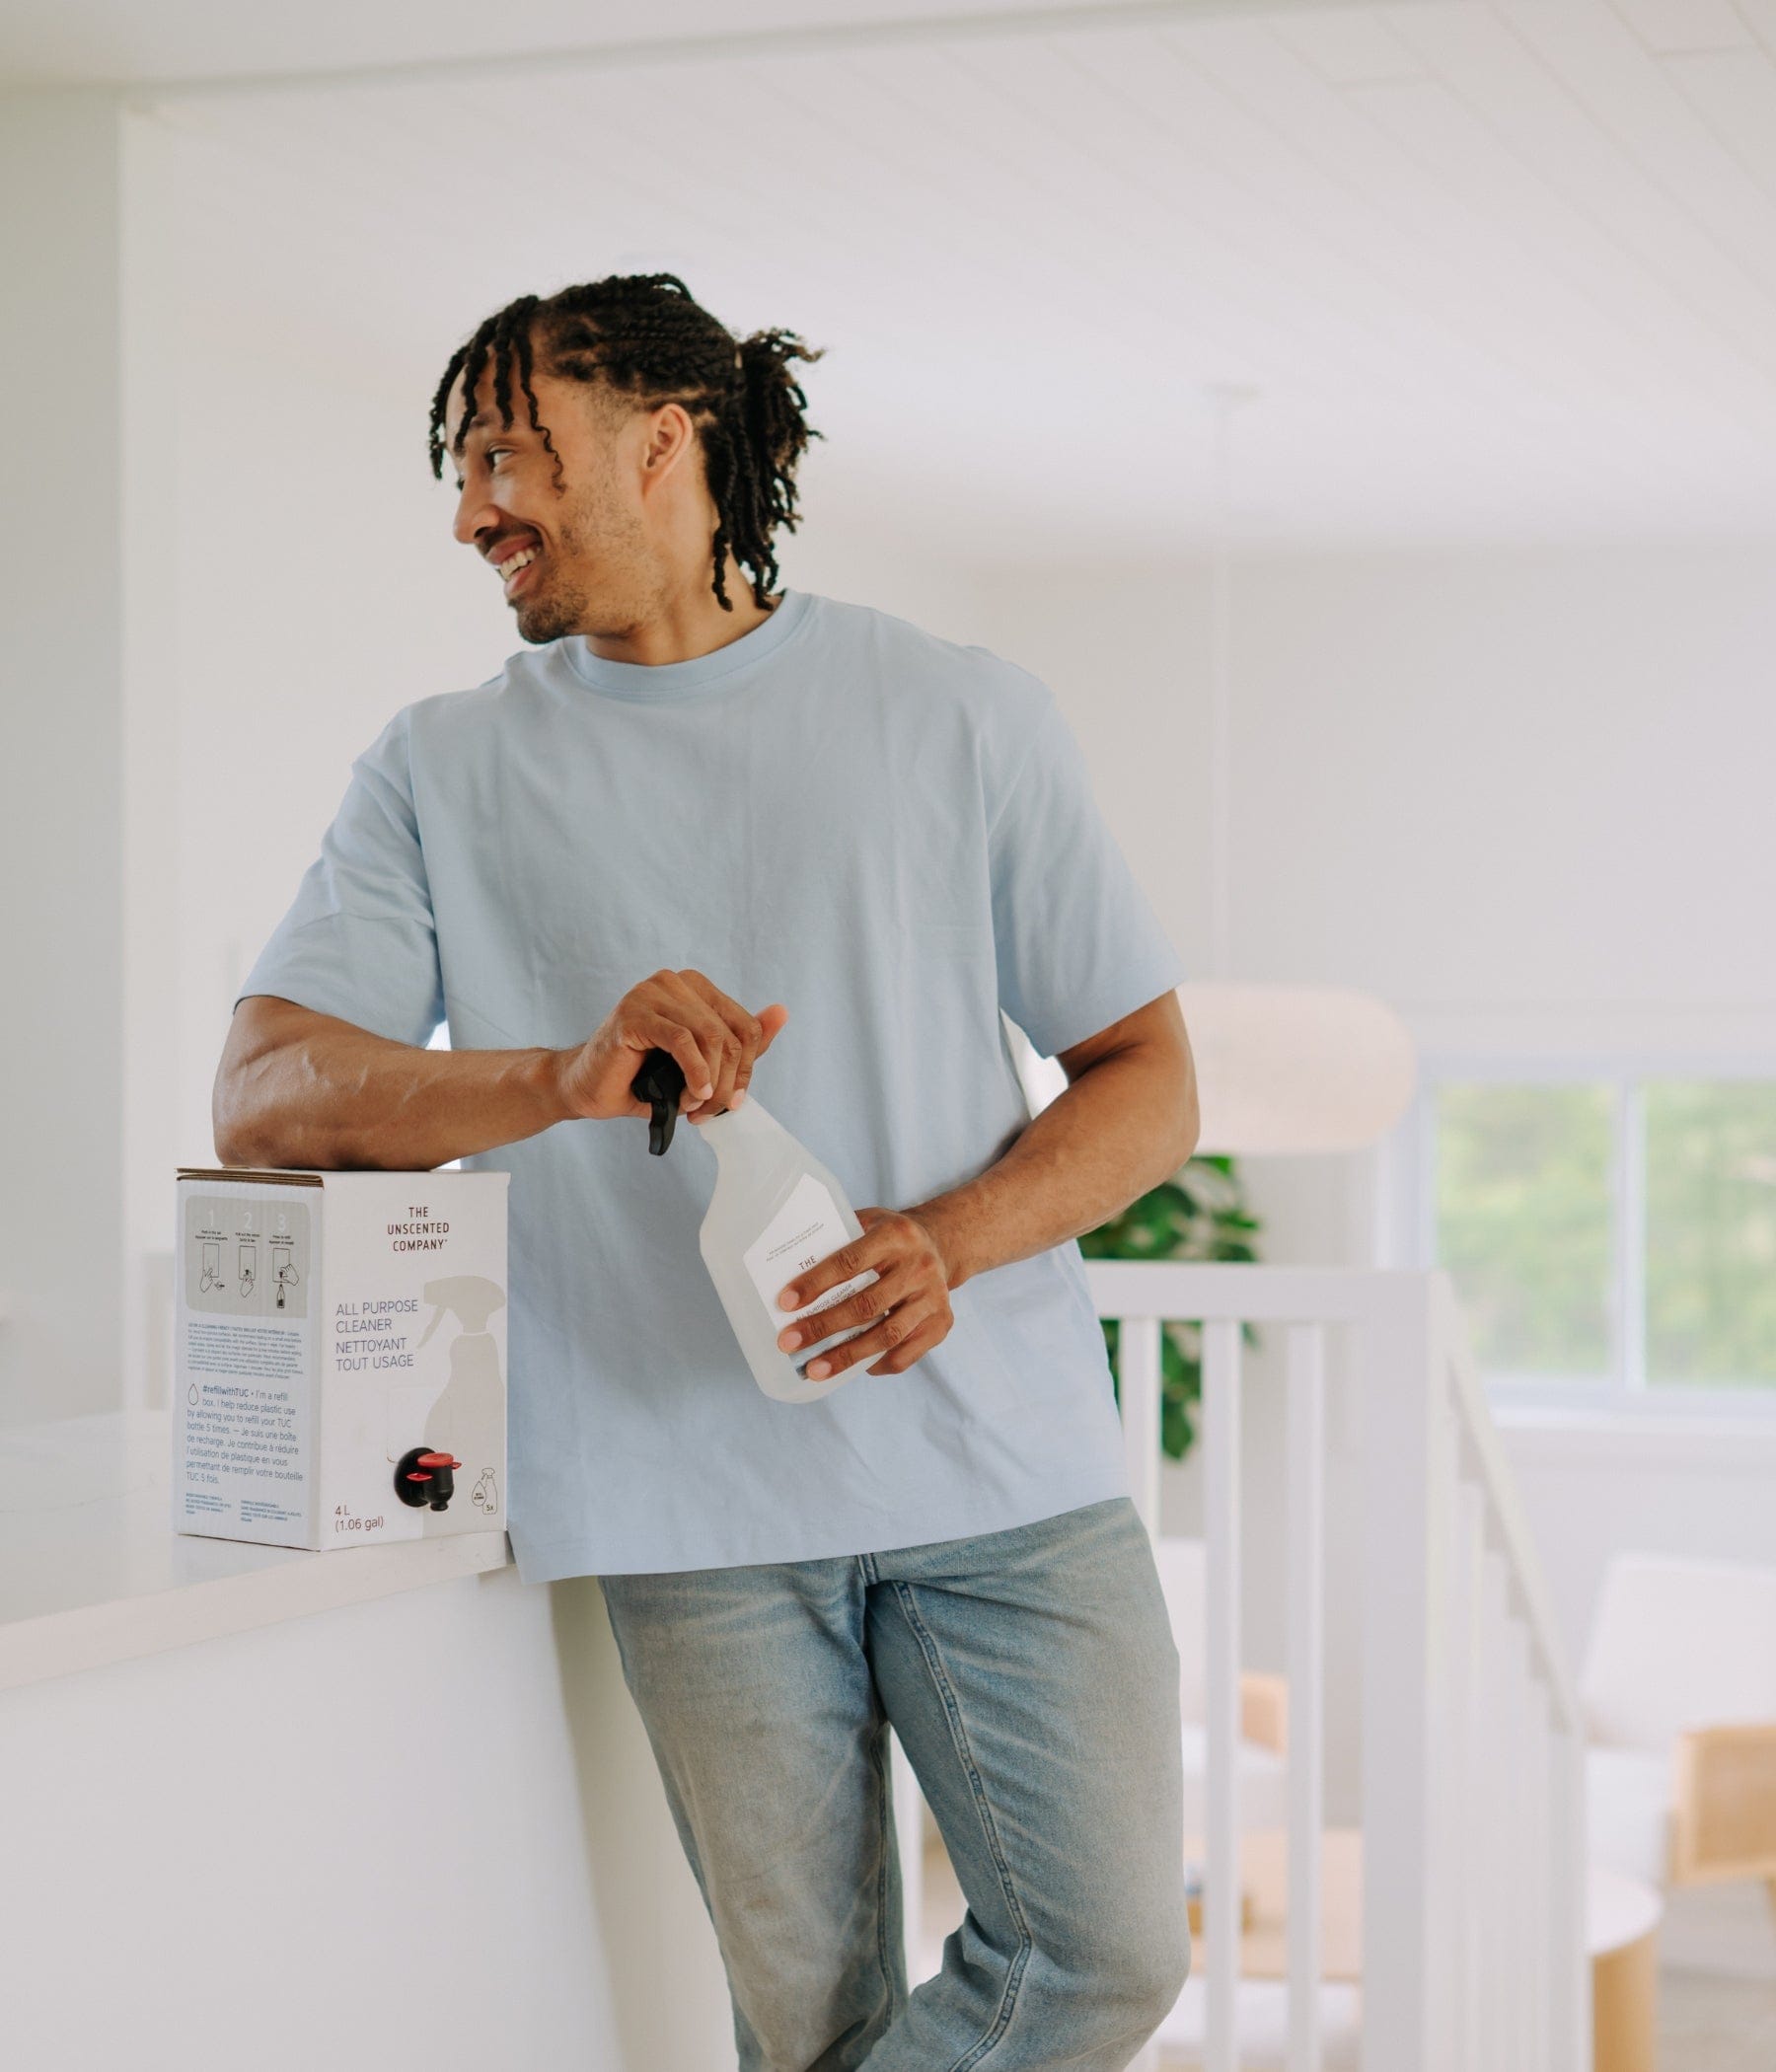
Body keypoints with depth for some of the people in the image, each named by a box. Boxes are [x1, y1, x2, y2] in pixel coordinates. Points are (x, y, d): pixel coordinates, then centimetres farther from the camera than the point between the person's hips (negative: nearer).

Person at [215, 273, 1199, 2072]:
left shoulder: (967, 716, 8)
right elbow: (260, 1100, -1)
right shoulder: (443, 771, 10)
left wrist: (949, 1240, -13)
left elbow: (1148, 1081, 8)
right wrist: (564, 1080, -19)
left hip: (1003, 1464, 1)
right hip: (696, 1501, 0)